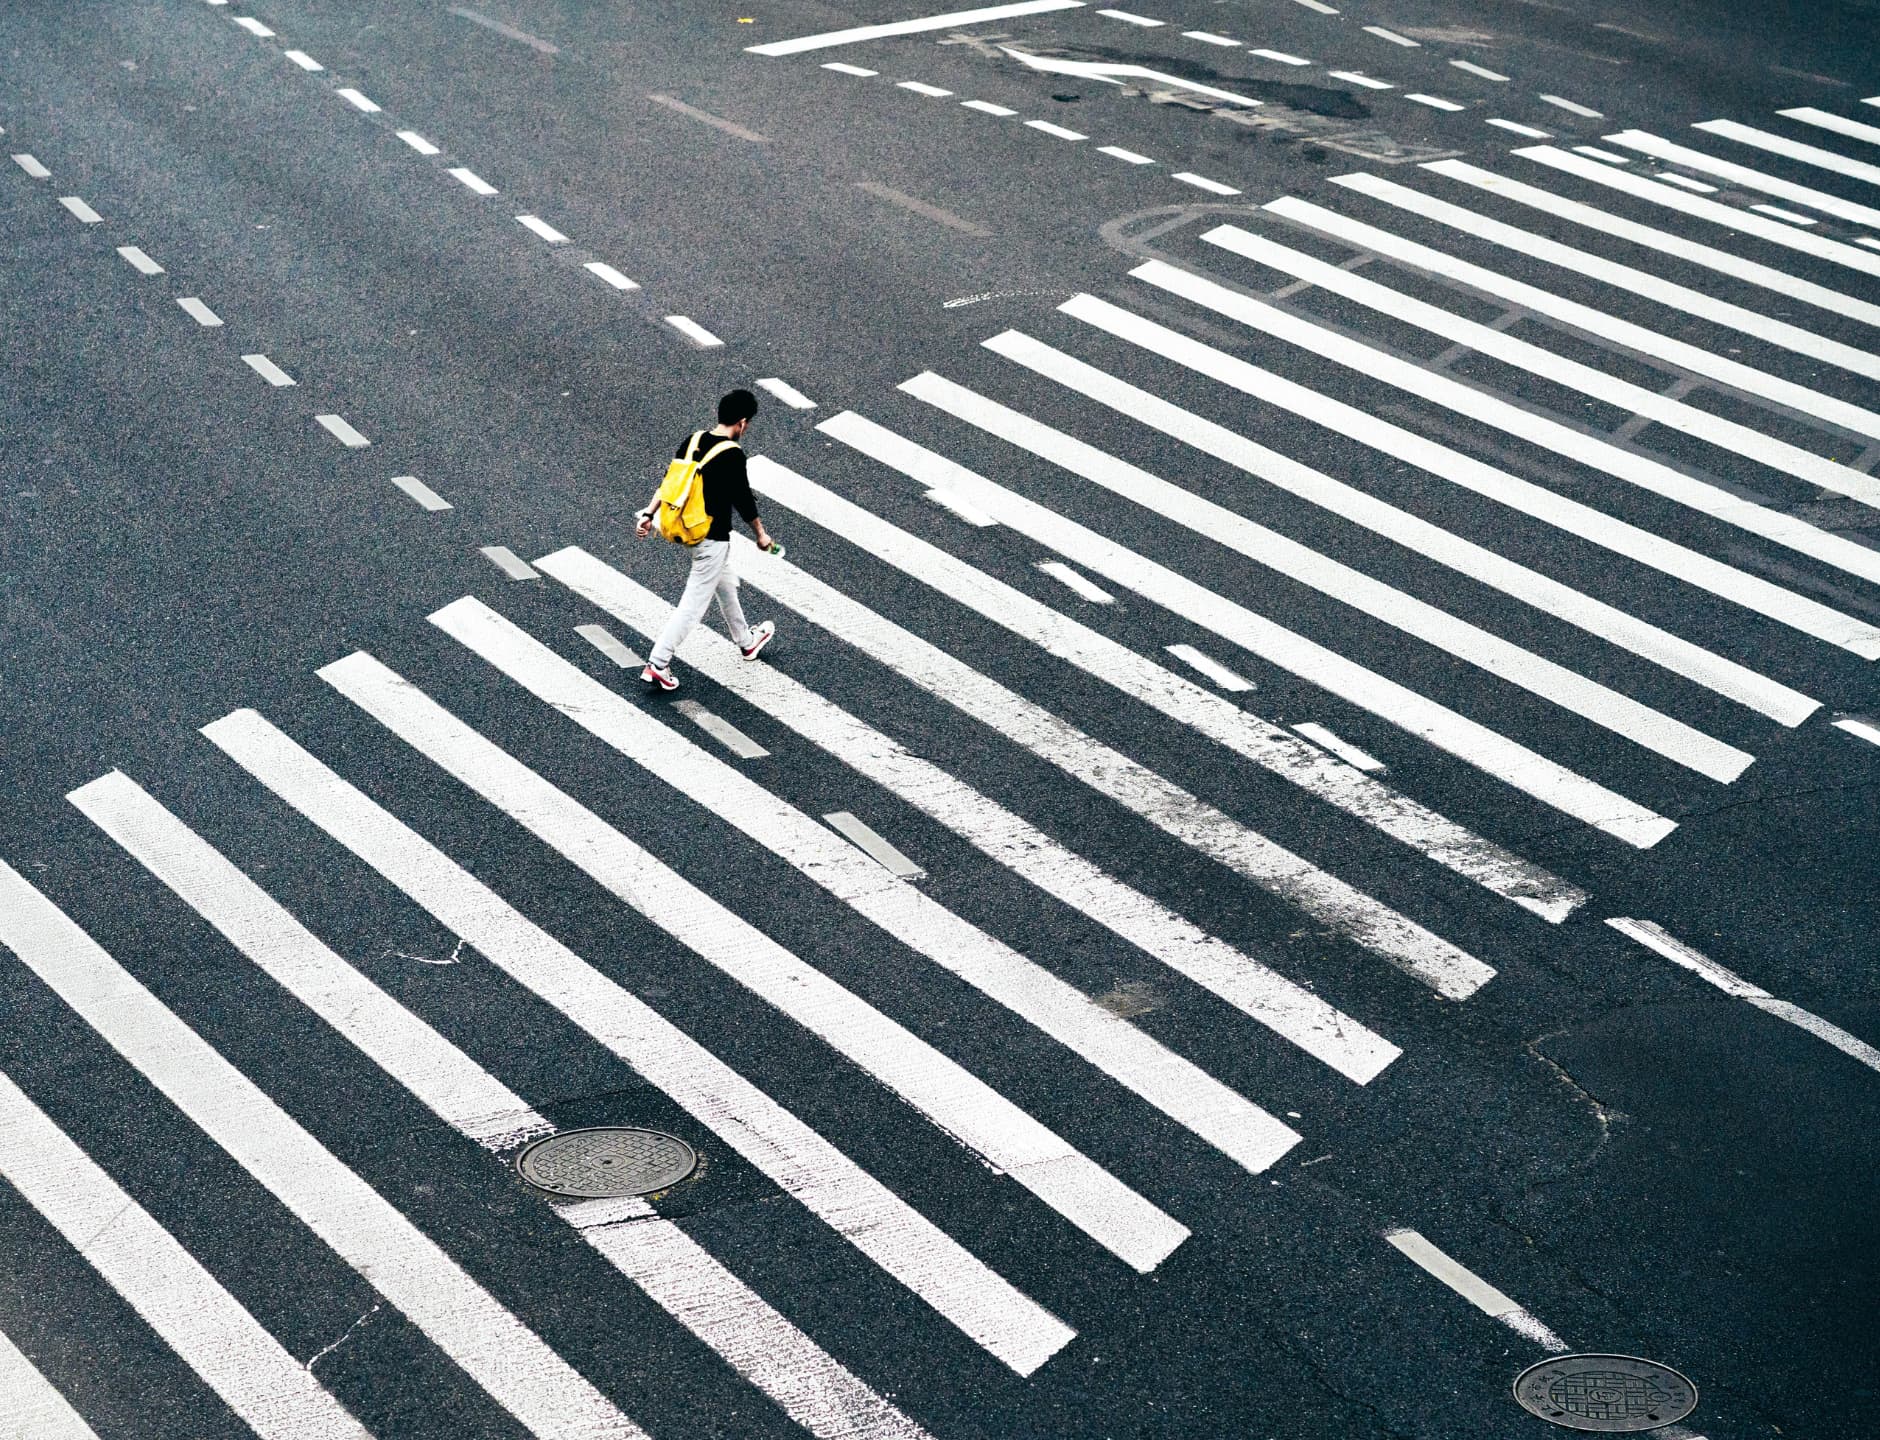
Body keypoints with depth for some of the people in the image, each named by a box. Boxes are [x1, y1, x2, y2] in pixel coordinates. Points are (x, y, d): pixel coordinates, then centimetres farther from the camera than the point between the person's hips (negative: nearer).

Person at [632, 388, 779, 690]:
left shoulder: (692, 441, 0)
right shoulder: (733, 455, -20)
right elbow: (744, 500, -13)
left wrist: (648, 514, 9)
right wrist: (761, 534, 1)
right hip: (713, 538, -9)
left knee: (726, 585, 27)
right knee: (694, 602, -2)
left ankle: (746, 642, 45)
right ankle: (657, 664, -4)